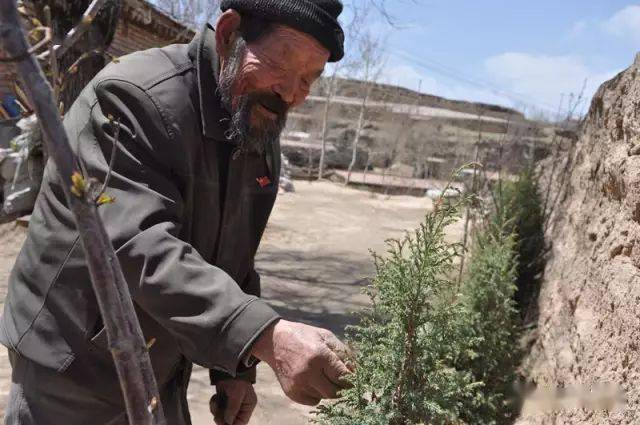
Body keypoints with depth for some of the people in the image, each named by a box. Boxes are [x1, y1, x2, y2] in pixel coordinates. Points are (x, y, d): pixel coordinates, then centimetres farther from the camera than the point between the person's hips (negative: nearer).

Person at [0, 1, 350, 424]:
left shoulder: (262, 142, 1)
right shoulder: (132, 96, -22)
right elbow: (141, 249, -33)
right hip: (74, 375, -7)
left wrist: (236, 369, 4)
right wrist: (267, 337, -43)